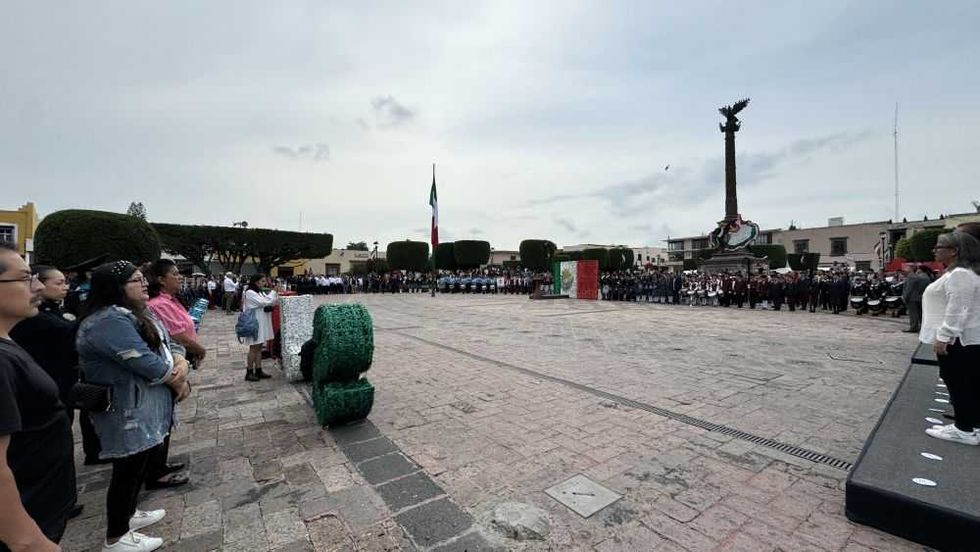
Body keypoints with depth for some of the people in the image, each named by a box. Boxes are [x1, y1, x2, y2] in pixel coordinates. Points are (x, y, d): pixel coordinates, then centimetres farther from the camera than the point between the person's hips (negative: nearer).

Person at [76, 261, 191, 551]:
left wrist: (181, 364, -12)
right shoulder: (108, 321, -23)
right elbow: (147, 364, -27)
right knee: (128, 470, 6)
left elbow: (169, 344, 9)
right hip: (128, 414, -10)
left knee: (140, 465, 23)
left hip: (145, 409, 10)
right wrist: (178, 381, -12)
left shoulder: (140, 313, 9)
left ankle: (129, 514, 43)